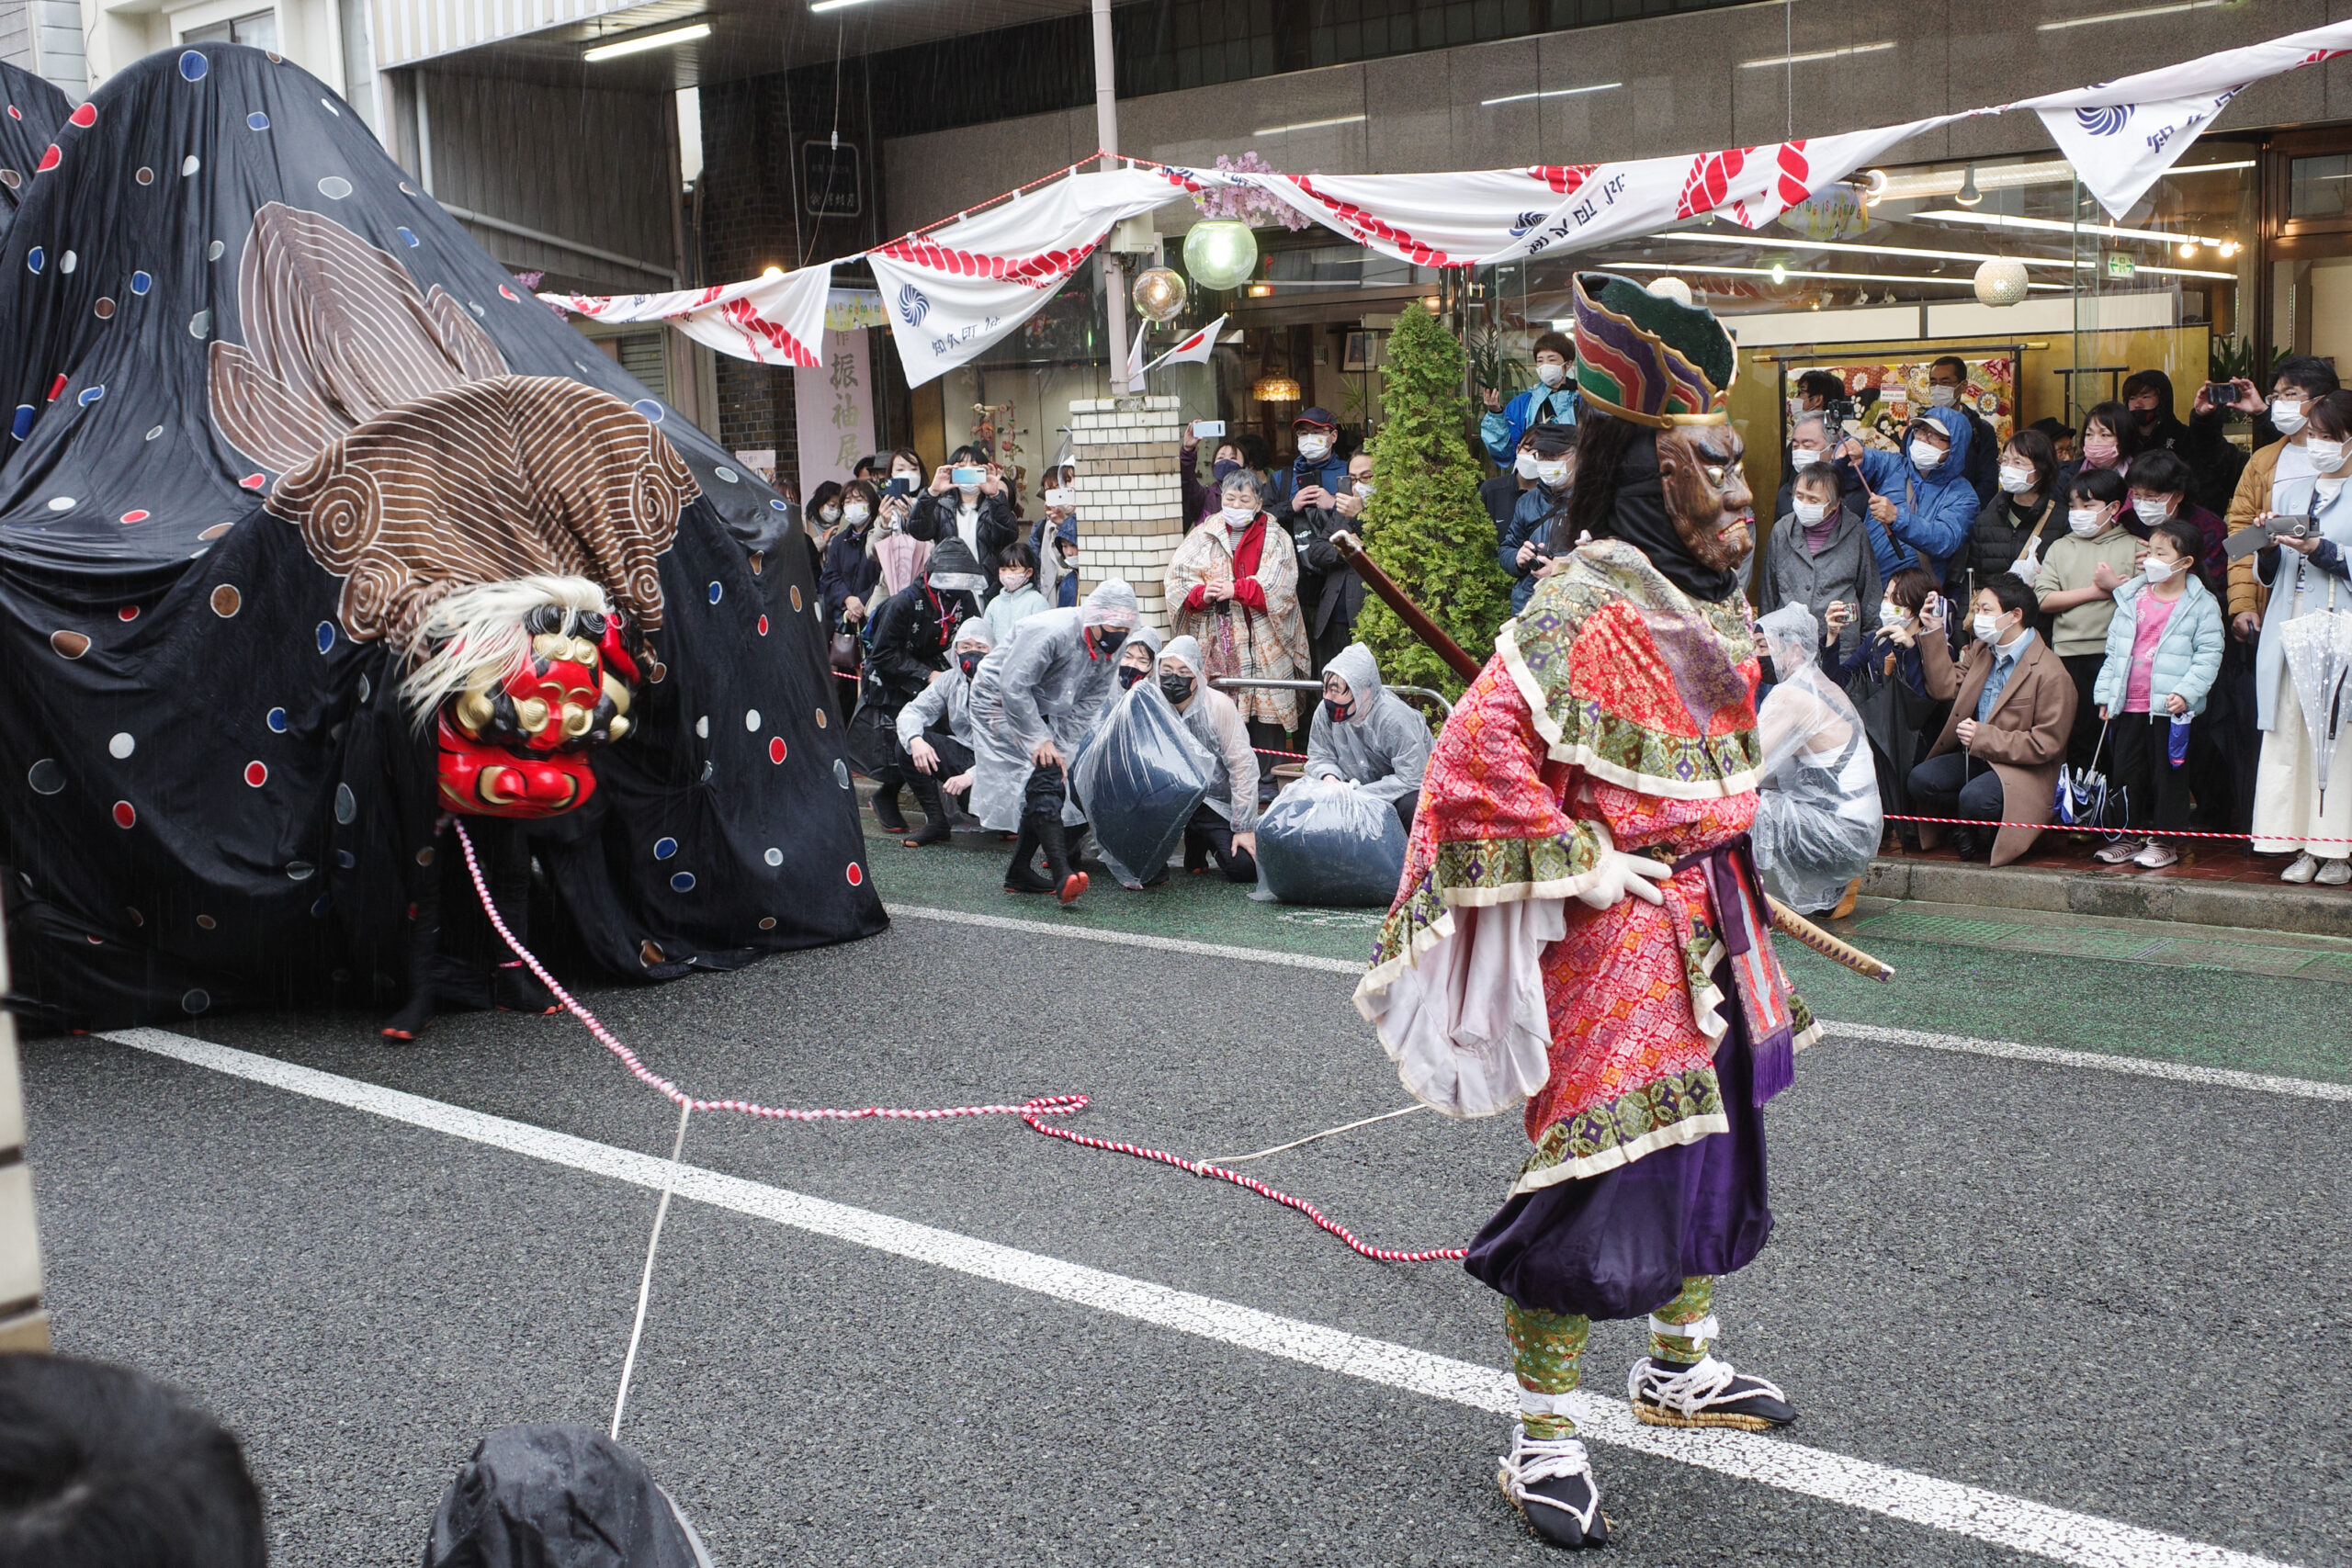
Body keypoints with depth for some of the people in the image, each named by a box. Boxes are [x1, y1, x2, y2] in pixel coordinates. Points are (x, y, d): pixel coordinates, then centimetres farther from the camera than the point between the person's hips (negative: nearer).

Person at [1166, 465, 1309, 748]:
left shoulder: (1275, 539, 7)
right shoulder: (1203, 537, 13)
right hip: (1215, 648, 1)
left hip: (1263, 647, -1)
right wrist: (1202, 594, -17)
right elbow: (1178, 579, 3)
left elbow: (1278, 587, -8)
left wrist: (1236, 590, -19)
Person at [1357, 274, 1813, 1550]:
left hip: (1710, 920, 10)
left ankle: (1682, 1368, 42)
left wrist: (1738, 870, 18)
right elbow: (1478, 762, -29)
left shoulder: (1717, 607, 9)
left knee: (1712, 1139, 21)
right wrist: (1581, 864, -23)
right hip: (1612, 938, -9)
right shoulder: (1579, 616, -21)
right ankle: (1542, 1440, 8)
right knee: (1599, 1174, -6)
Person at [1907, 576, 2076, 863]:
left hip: (2022, 768, -7)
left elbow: (2045, 745, -17)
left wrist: (1984, 737, -23)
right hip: (1977, 758, 7)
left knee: (1974, 798, -34)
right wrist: (1933, 633, 3)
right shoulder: (1980, 650, 10)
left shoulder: (2051, 674, -16)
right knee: (1920, 780, -17)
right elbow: (1945, 688, 8)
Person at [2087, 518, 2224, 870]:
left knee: (2167, 773, 3)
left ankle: (2163, 840, 12)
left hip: (2169, 707, -5)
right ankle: (2130, 835, 21)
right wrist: (2105, 693, 10)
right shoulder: (2131, 599, 9)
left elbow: (2209, 655, -7)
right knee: (2127, 772, 10)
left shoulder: (2201, 604, -4)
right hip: (2128, 705, 5)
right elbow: (2114, 649, 14)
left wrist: (2186, 692, -18)